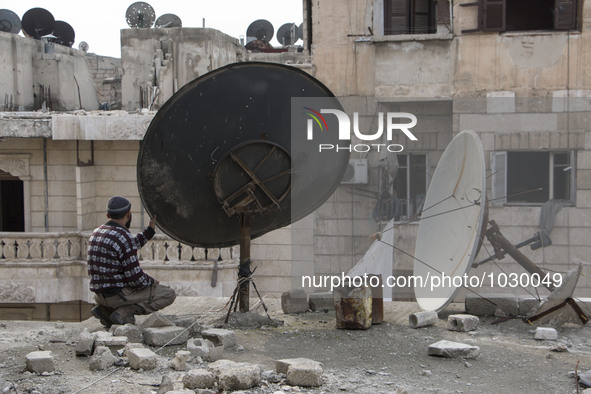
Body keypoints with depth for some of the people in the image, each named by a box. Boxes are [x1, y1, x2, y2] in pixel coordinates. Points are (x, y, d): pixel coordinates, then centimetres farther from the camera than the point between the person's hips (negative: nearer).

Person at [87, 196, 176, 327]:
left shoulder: (96, 233, 7)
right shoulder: (123, 237, -20)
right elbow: (136, 278, -20)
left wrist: (150, 230, 25)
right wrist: (152, 282, 0)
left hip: (99, 294, 8)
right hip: (118, 294, -8)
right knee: (168, 294, 1)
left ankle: (105, 309, 12)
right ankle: (124, 312, -9)